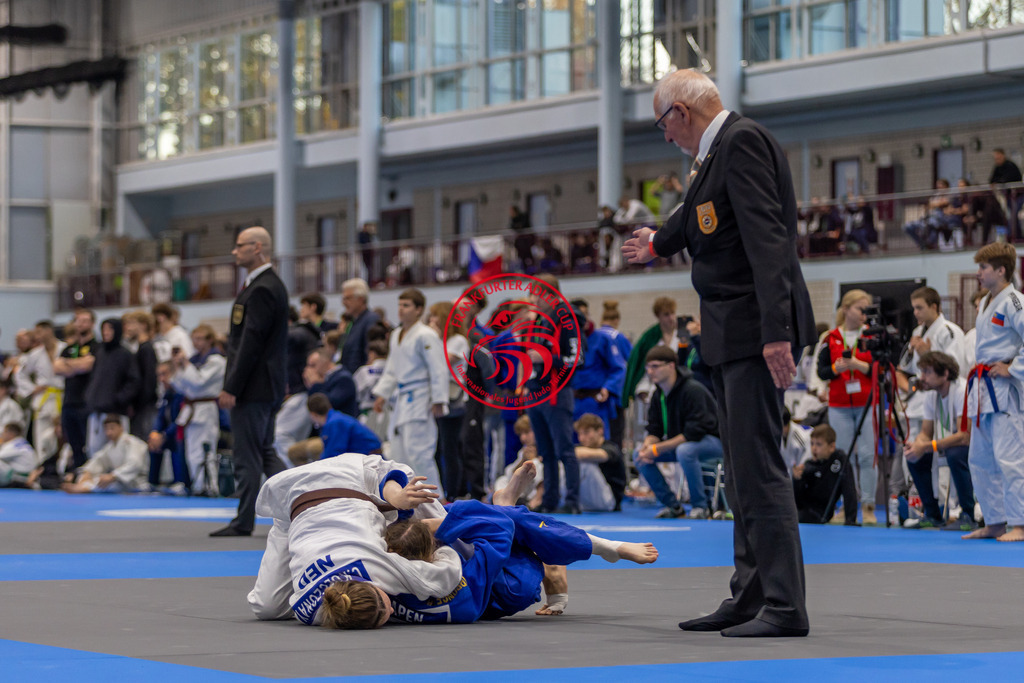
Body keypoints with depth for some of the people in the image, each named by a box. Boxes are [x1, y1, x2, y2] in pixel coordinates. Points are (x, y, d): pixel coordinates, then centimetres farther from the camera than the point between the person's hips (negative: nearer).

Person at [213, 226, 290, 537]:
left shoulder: (262, 290, -17)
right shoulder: (269, 285, 16)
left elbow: (251, 343, -21)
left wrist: (231, 389, -20)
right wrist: (232, 385, 19)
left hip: (253, 387, -10)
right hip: (266, 386, 10)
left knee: (247, 457, -3)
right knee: (264, 453, 14)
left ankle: (244, 521, 3)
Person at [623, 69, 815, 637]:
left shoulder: (743, 141, -13)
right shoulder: (721, 149, 18)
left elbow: (766, 237, -23)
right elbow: (699, 217, 38)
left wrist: (776, 330, -29)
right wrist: (658, 244, 57)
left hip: (754, 329, -11)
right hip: (731, 335, 11)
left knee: (759, 466, -12)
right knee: (742, 470, 13)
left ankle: (784, 606, -11)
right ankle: (750, 597, 19)